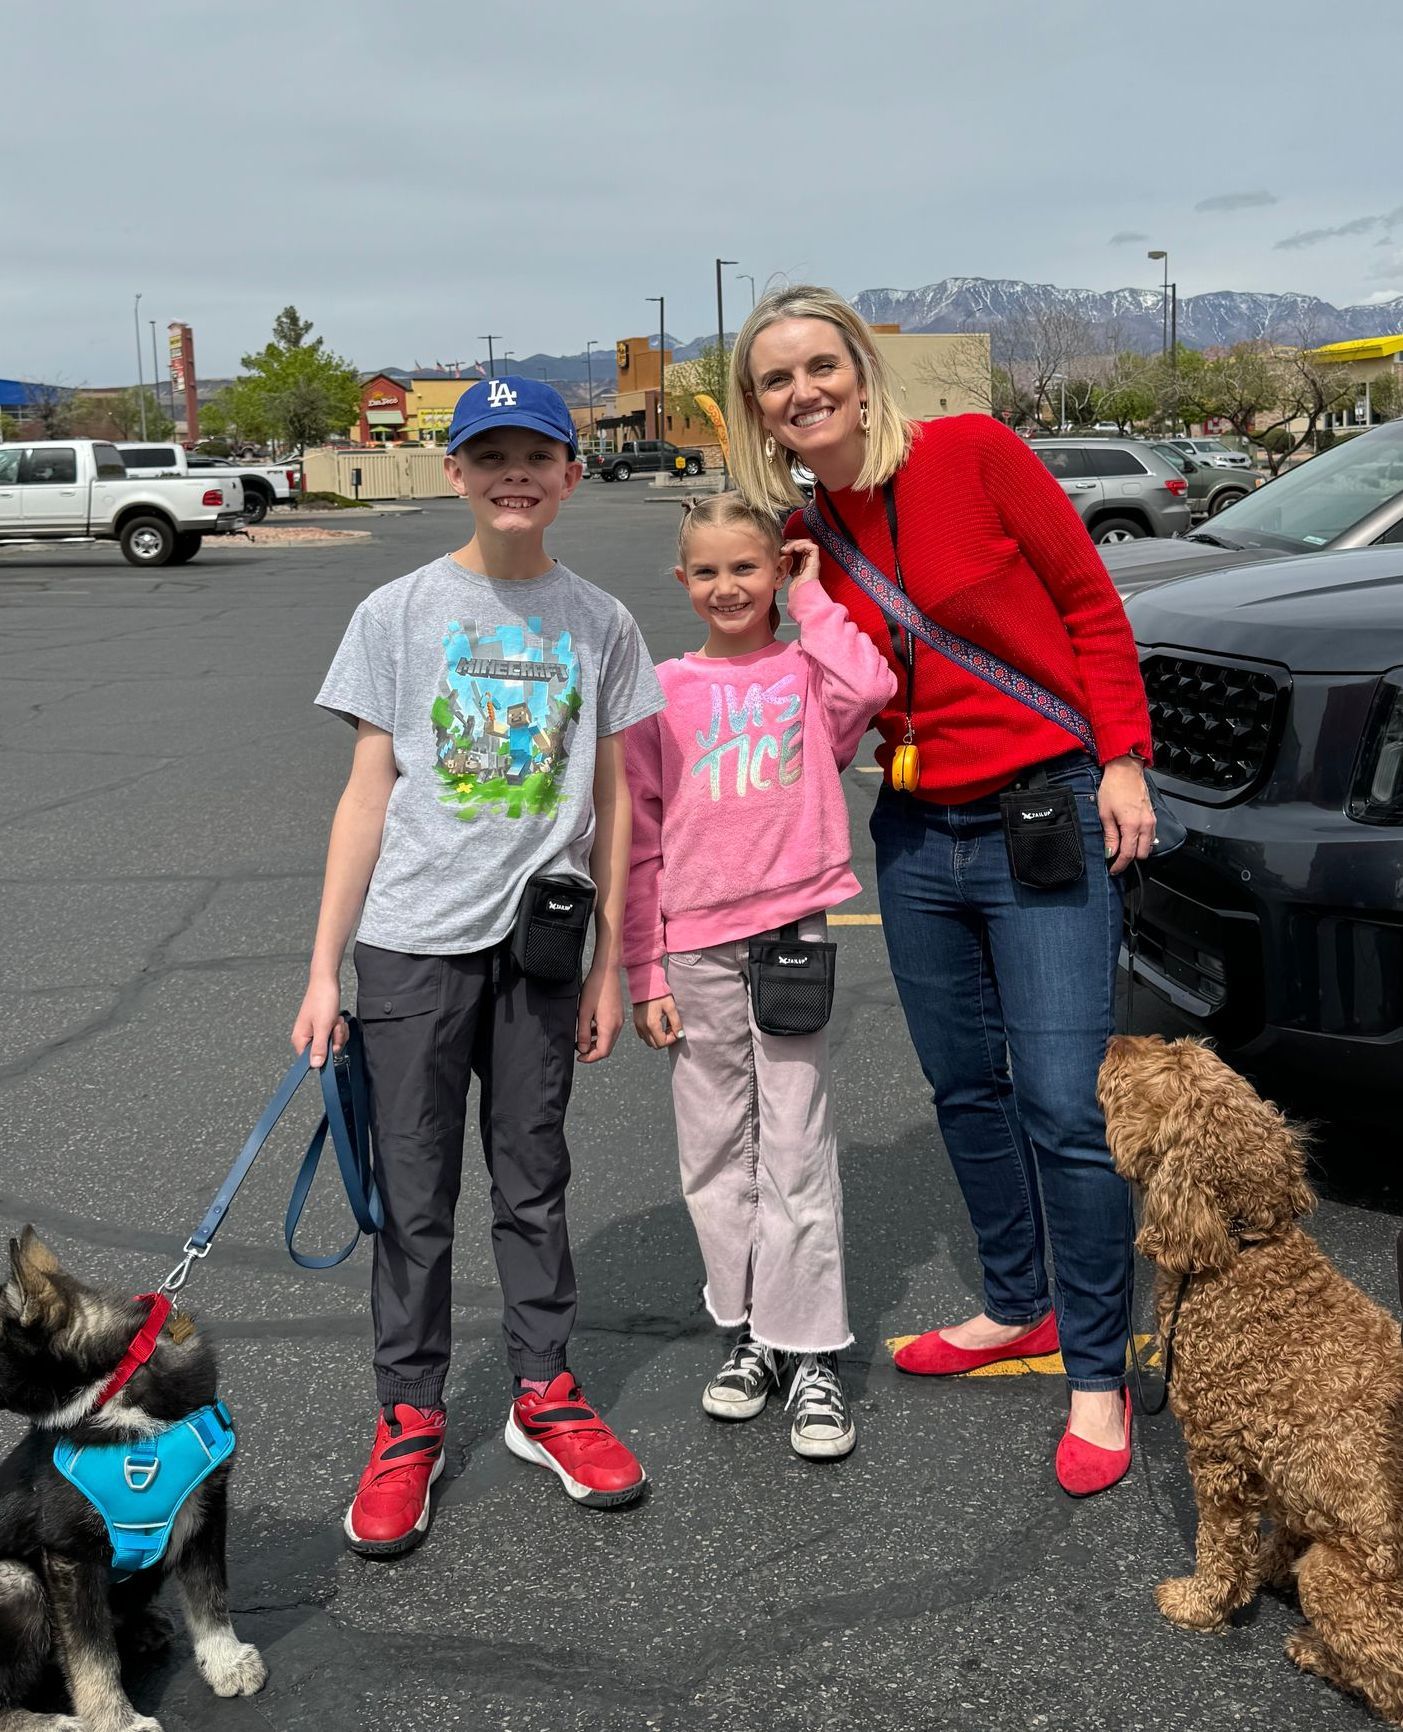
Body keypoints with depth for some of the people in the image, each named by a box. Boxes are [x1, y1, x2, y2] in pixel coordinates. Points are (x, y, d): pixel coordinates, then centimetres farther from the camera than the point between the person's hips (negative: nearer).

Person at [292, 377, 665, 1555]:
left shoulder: (599, 624, 4)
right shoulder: (399, 613, -1)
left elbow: (610, 800, 7)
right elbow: (368, 794, -1)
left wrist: (609, 965, 6)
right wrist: (323, 969, -4)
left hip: (539, 943, 2)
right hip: (414, 941, -1)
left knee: (534, 1182, 13)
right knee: (416, 1195, 6)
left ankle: (544, 1395, 28)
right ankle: (409, 1423, 19)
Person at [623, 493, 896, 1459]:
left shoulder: (807, 672, 4)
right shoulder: (664, 691, 6)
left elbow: (872, 687, -22)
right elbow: (641, 842, 5)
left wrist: (813, 599, -7)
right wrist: (645, 970, 1)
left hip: (792, 932, -2)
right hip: (696, 951, 2)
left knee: (797, 1151, -1)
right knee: (716, 1153, 10)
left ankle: (813, 1355, 9)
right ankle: (752, 1335, 24)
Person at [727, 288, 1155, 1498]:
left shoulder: (972, 453, -8)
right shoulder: (810, 538, 6)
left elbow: (1090, 602, -5)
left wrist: (1122, 762, -10)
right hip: (918, 832, 6)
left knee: (1060, 1103, -7)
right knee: (965, 1089, 14)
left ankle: (1097, 1378, 8)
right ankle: (1017, 1309, 34)